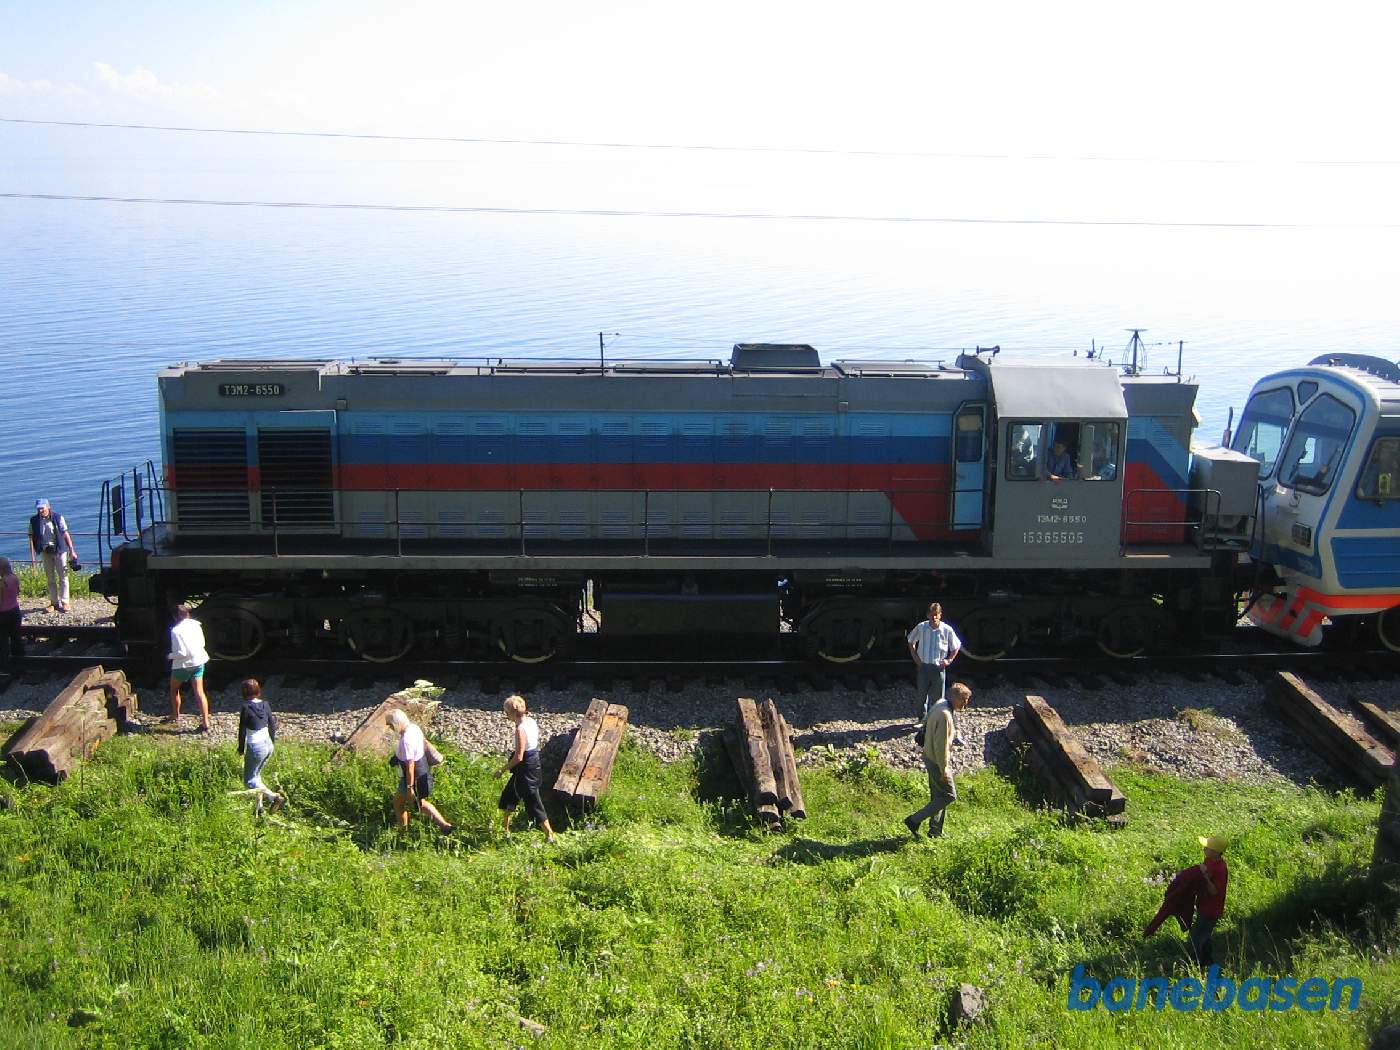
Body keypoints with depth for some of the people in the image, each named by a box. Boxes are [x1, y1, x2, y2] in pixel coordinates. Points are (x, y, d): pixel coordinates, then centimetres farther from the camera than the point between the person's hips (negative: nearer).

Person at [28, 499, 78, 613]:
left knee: (63, 577, -3)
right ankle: (54, 602, 17)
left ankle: (64, 603, 0)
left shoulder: (58, 518, -2)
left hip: (60, 551, -2)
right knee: (50, 579, 8)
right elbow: (31, 538, 1)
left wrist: (72, 551, 2)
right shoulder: (34, 521, 1)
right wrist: (33, 557, -4)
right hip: (45, 552, 2)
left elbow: (66, 534, 3)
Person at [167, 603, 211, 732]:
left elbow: (181, 653, -22)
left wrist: (170, 656, -5)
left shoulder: (176, 631, -20)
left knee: (174, 689, 22)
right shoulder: (195, 624, -2)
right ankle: (205, 722, -1)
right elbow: (202, 643, 7)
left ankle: (175, 716, 35)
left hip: (183, 664, -5)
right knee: (199, 692, 4)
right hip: (198, 661, 5)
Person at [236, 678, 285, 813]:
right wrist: (272, 742, 23)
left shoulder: (245, 708, -16)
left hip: (255, 747, -7)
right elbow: (272, 725, 9)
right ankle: (259, 806, 24)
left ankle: (275, 797, -13)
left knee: (249, 780, 4)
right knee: (256, 775, 22)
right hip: (268, 745, 7)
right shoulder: (265, 704, 1)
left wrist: (241, 749, 2)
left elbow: (242, 731, -11)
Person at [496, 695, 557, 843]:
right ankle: (504, 828, 32)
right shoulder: (531, 721, 1)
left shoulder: (520, 729, -26)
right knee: (508, 794, 21)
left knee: (533, 802, 4)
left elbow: (518, 757, -26)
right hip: (534, 763, 10)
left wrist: (503, 770, -15)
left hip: (525, 769, -10)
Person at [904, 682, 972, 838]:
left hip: (930, 756, 10)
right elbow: (941, 745, -26)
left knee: (938, 795, 18)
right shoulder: (944, 715, -28)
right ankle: (914, 820, 3)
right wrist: (944, 769, -18)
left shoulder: (940, 705, 2)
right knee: (949, 795, 1)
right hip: (937, 761, -10)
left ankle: (935, 831, 29)